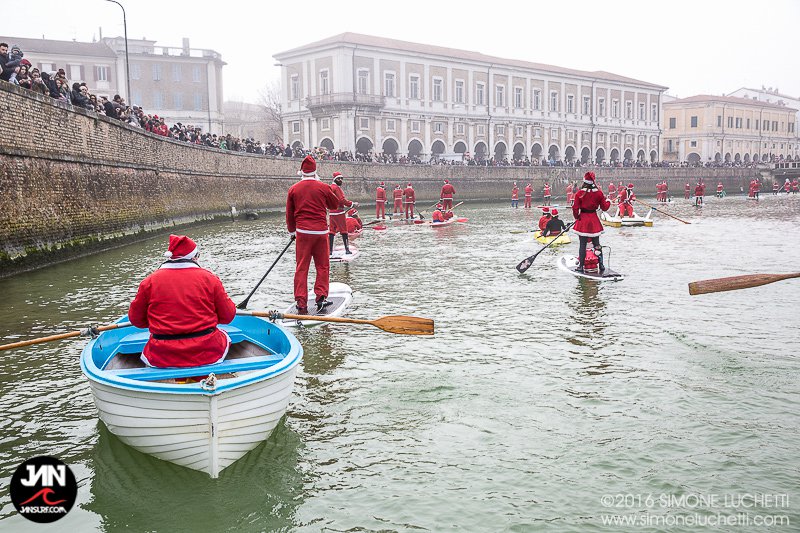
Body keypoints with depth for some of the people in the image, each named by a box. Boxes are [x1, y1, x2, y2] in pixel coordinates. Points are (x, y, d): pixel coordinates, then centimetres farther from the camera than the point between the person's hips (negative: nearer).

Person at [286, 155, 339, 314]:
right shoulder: (324, 187, -2)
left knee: (301, 268, 4)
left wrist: (292, 230, 24)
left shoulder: (293, 189, 3)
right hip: (321, 231, -1)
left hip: (302, 232, 1)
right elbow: (335, 205, 13)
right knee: (323, 266, 11)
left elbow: (289, 213, 10)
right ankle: (321, 297, 4)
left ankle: (301, 304, 3)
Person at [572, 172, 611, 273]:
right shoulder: (599, 193, -5)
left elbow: (575, 208, -11)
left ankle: (581, 266, 5)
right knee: (596, 243, 14)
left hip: (583, 220, -2)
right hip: (594, 220, 2)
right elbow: (604, 207, 2)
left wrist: (577, 217, 8)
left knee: (582, 244, 4)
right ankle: (601, 264, 18)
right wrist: (608, 201, 22)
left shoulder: (579, 193, -12)